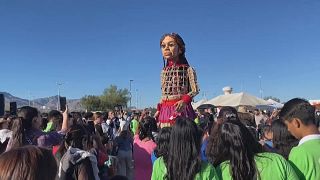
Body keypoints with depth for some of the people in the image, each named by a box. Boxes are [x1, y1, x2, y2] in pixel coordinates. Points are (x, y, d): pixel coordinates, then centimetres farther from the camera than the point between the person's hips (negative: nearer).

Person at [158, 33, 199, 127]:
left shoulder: (188, 70, -4)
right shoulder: (164, 71, 11)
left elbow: (195, 90, -6)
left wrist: (184, 101, -23)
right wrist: (159, 109, 11)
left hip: (180, 109, -5)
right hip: (165, 110, 5)